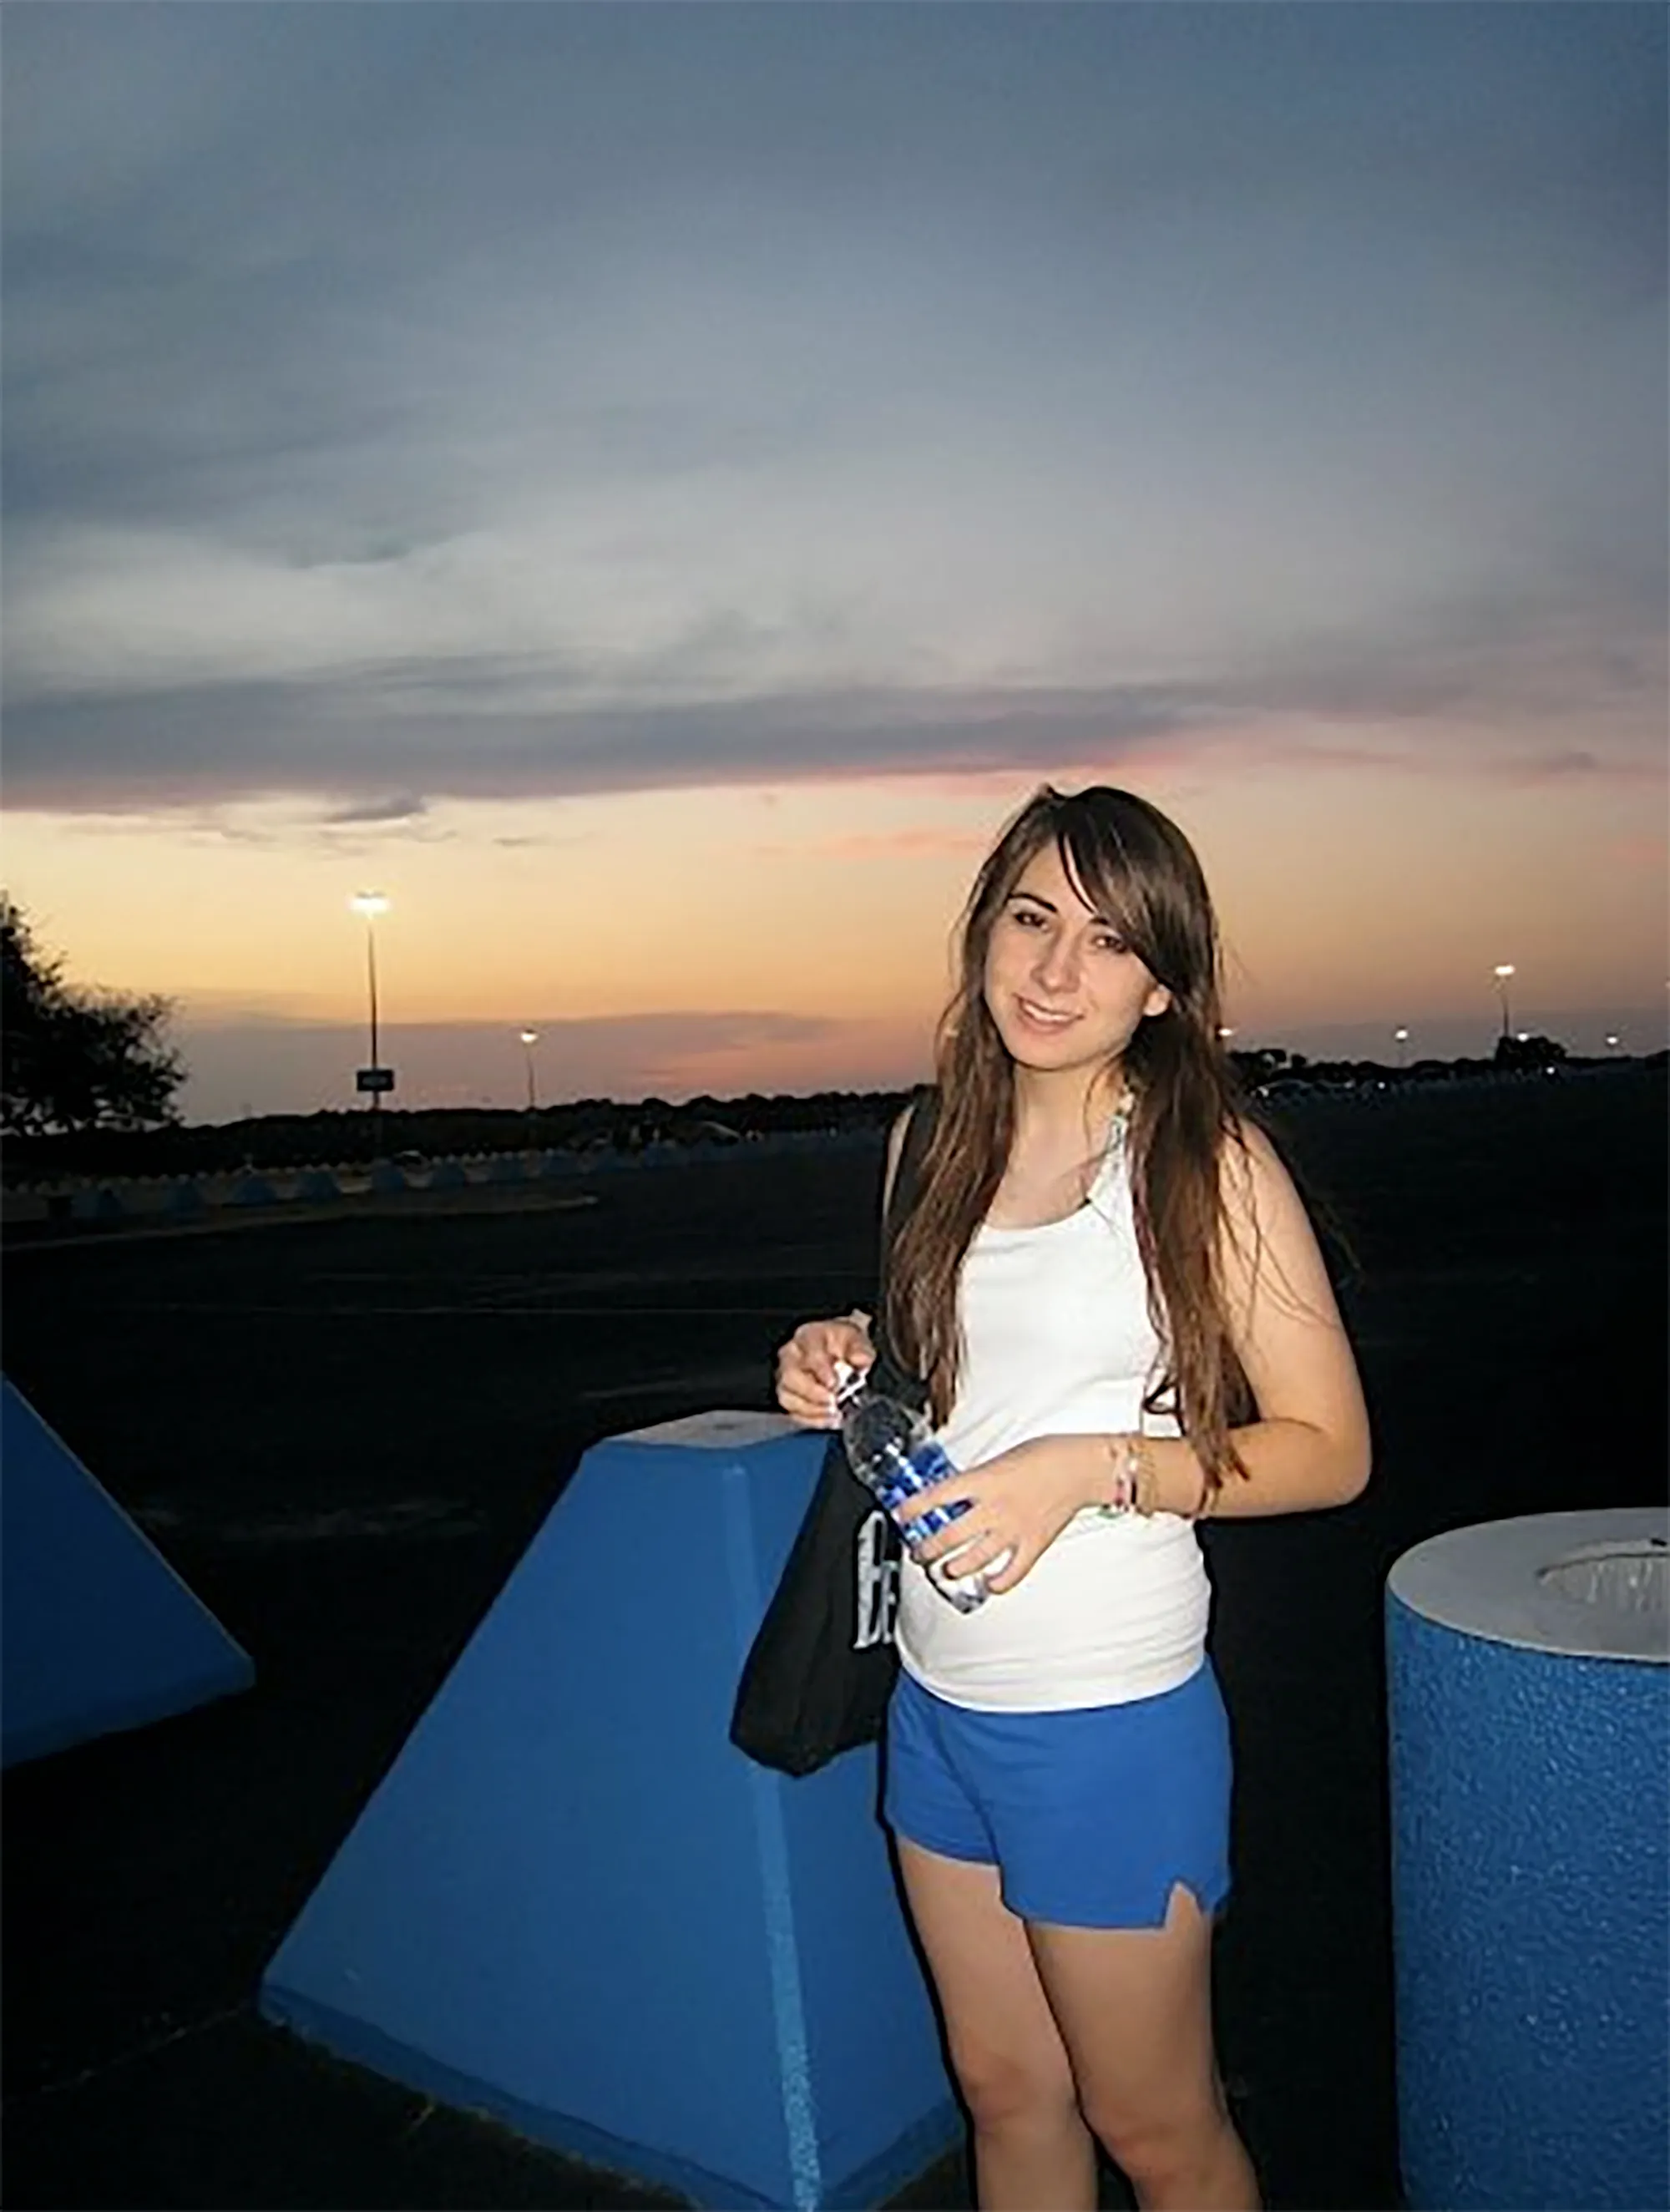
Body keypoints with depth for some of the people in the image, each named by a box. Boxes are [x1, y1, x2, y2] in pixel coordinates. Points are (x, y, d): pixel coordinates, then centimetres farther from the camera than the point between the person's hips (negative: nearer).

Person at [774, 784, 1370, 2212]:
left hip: (1110, 1719, -5)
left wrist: (1093, 1470, -23)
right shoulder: (934, 1141, 3)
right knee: (1005, 2092, 21)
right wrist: (846, 1365, -4)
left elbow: (1331, 1449, -11)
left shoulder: (1208, 1162, -14)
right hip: (936, 1701, 6)